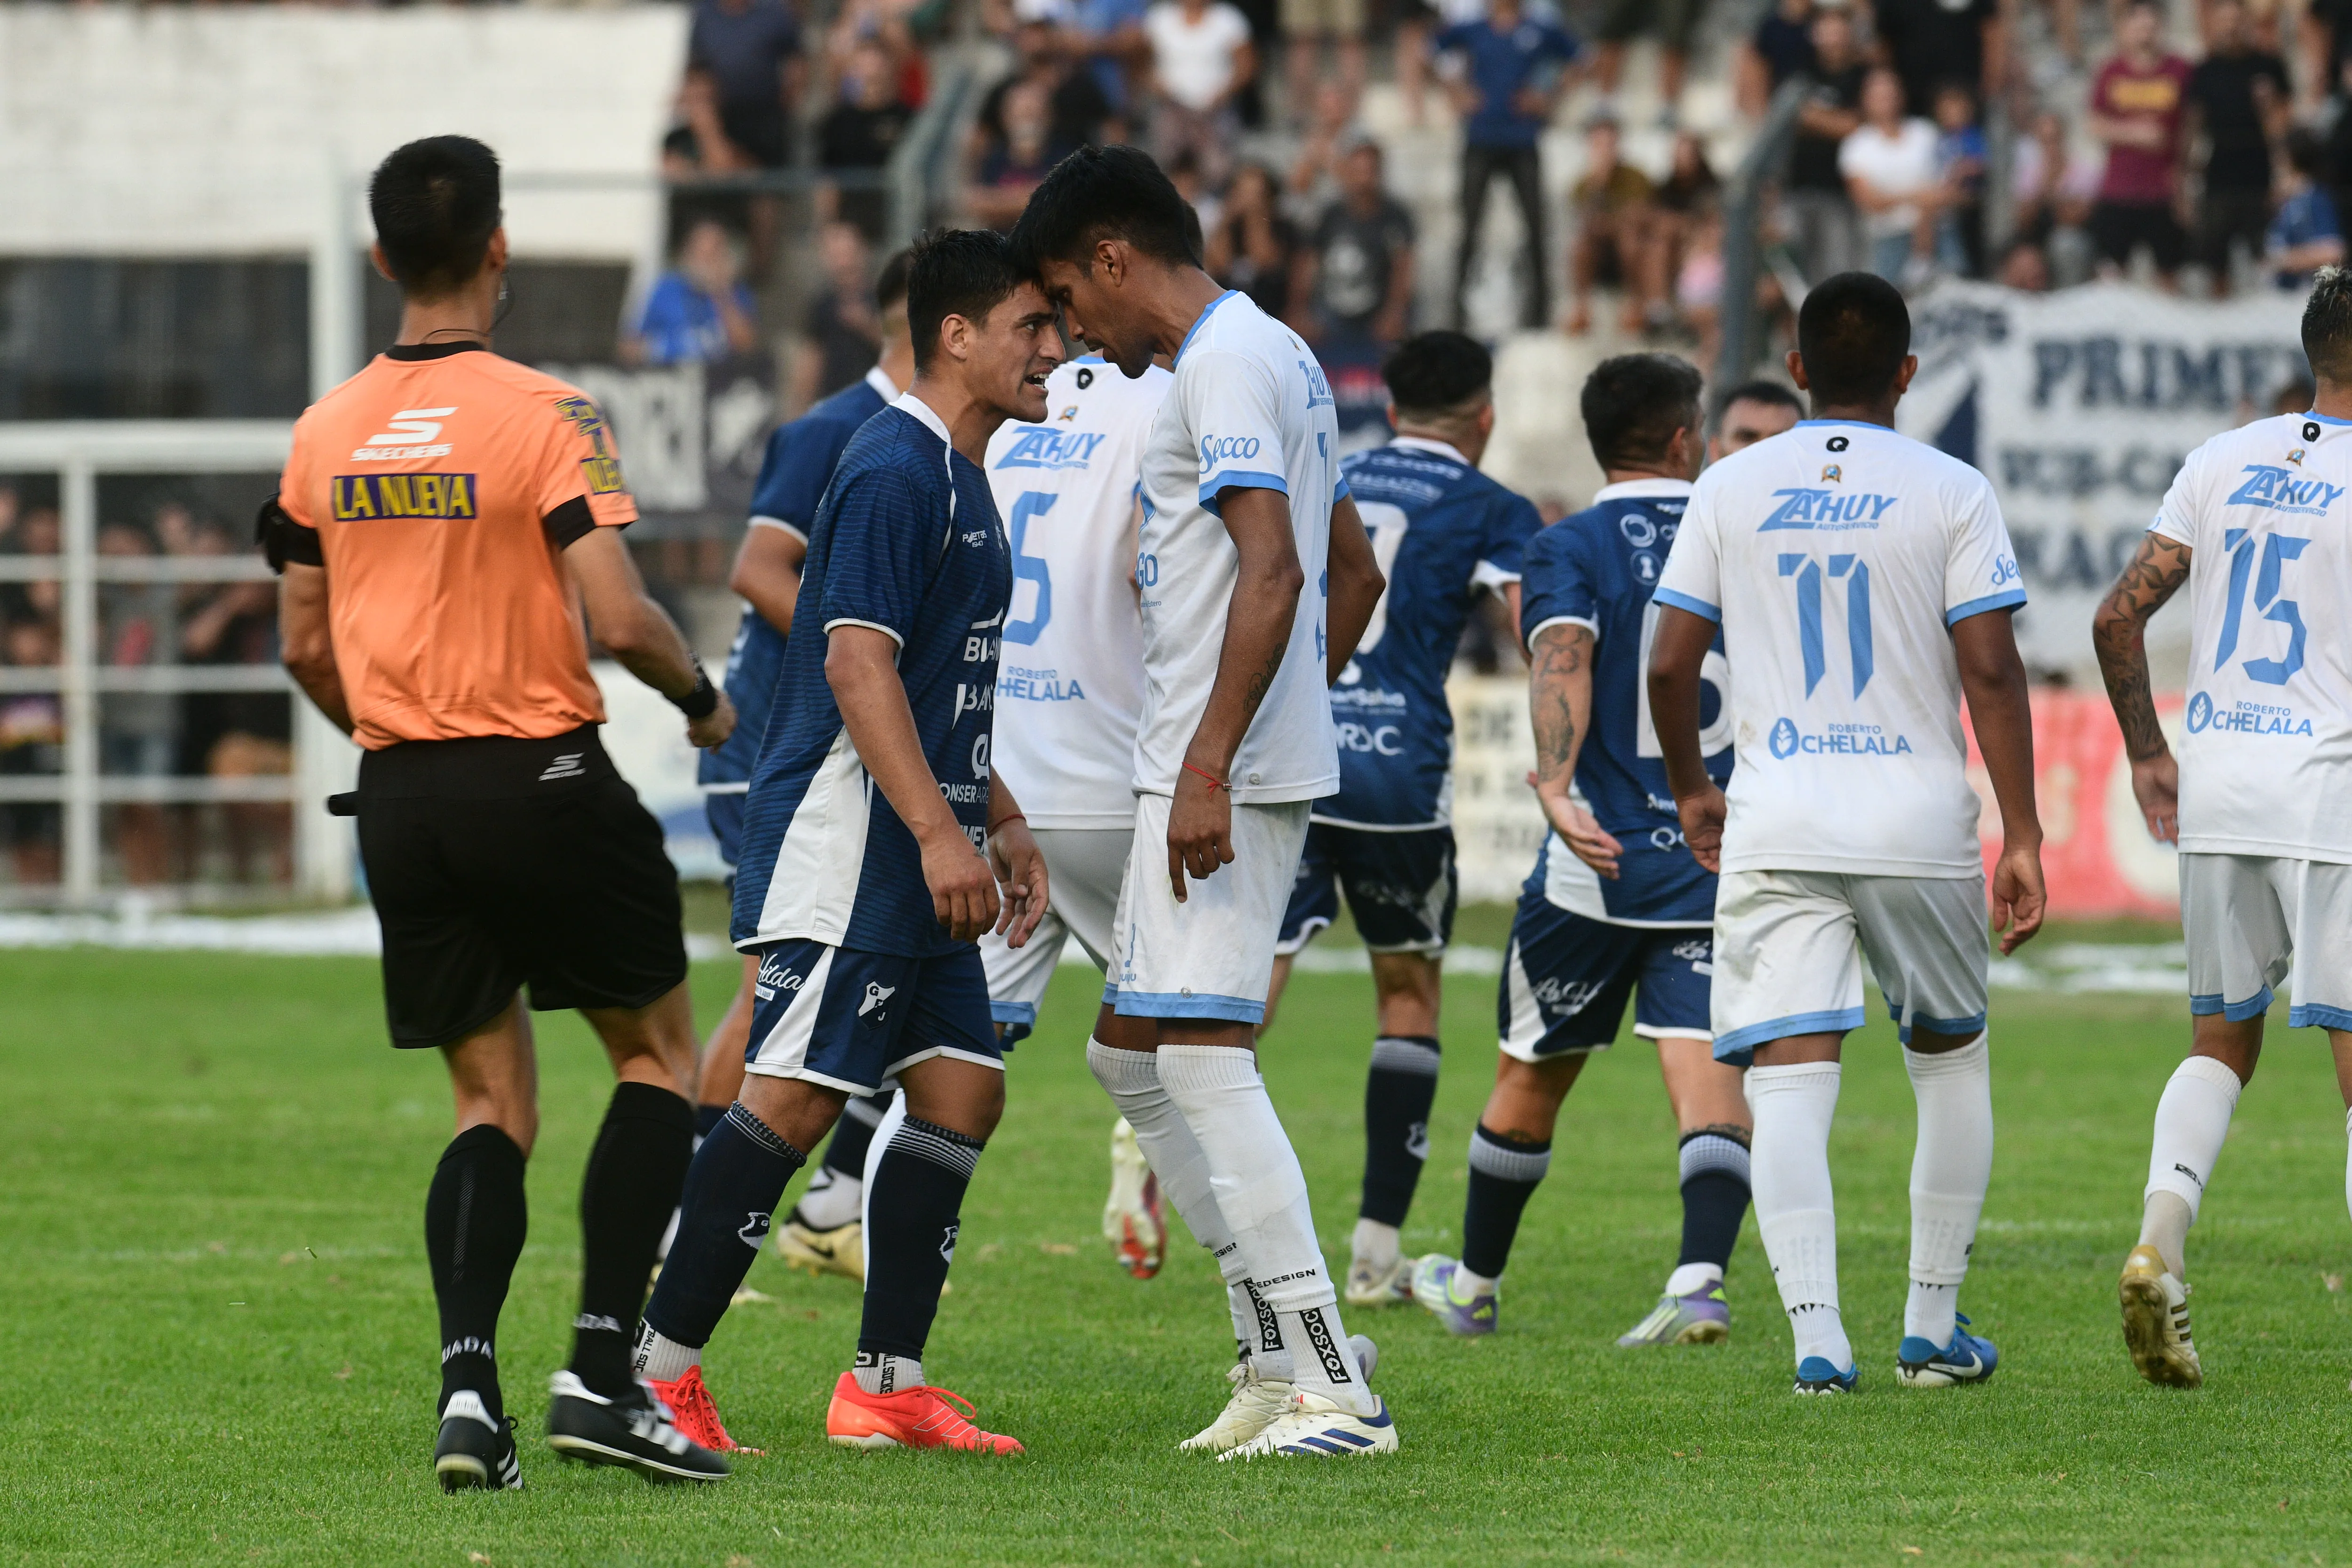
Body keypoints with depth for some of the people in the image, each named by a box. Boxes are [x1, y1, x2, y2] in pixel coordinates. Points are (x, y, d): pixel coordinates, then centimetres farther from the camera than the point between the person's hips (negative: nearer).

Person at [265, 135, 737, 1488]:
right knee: (658, 1051, 11)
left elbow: (307, 645, 11)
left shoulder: (327, 432, 5)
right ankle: (602, 1370, -1)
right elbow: (619, 616, -18)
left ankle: (468, 1377, -9)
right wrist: (703, 695, 2)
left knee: (493, 1106, 11)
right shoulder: (547, 416, -12)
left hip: (402, 799, 5)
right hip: (544, 779, -5)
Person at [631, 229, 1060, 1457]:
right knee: (793, 1099, -12)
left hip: (918, 857, 10)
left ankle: (887, 1384, 8)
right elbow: (858, 663, -21)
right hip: (840, 847, -10)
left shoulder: (959, 480, 19)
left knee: (961, 1089, 6)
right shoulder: (893, 471, -14)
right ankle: (661, 1372, -10)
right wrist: (941, 834, -26)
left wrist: (1001, 824, 26)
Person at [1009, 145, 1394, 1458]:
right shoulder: (1278, 356, 20)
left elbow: (1272, 574, -23)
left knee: (1200, 1053, -13)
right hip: (1259, 762, 11)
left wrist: (1209, 766, -27)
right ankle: (1282, 1350, 14)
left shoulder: (1222, 365, -12)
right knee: (1130, 1052, 15)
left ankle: (1334, 1391, -15)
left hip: (1225, 775, -11)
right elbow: (1355, 574, 26)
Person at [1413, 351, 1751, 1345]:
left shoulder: (1570, 549, -3)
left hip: (1602, 855, -2)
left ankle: (1474, 1284, 30)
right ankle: (1700, 1280, -27)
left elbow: (1563, 661, -22)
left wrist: (1557, 786, -35)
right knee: (1704, 1064, -6)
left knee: (1533, 1073, 14)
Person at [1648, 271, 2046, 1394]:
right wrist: (2021, 834, -3)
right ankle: (1933, 1327, 21)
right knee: (1952, 1061, 19)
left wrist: (1690, 789, 22)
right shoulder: (1950, 494, -1)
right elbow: (1991, 671, -7)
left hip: (1774, 829, 1)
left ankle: (1816, 1334, -21)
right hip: (1919, 825, -1)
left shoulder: (1731, 490, 5)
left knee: (1788, 1079, -4)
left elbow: (1669, 666, 5)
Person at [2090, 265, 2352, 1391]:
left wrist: (2147, 751, 17)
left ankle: (2160, 1237, -5)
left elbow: (2120, 616, 6)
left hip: (2213, 790, 5)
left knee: (2221, 1040, 18)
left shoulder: (2224, 463, 8)